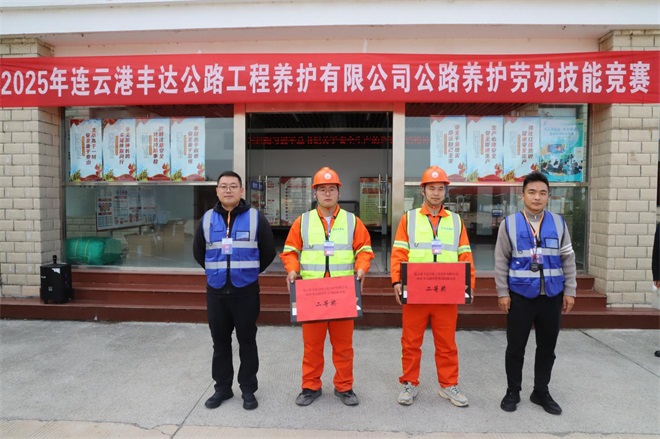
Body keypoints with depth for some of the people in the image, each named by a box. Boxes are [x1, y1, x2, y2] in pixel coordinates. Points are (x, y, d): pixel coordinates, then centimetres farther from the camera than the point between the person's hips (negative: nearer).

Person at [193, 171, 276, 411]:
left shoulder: (255, 217, -4)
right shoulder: (207, 219, 5)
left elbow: (269, 252, 3)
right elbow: (198, 252, 17)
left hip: (246, 291, -3)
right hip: (216, 292, 3)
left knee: (247, 341, 6)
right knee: (220, 342, 13)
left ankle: (248, 389, 20)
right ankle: (222, 387, 28)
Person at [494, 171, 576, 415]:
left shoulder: (558, 223, 4)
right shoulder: (509, 224, -3)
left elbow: (568, 259, 8)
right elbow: (501, 261, -2)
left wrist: (569, 291, 5)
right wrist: (502, 293, -5)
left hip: (552, 296, 3)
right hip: (520, 295, -2)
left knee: (547, 347, 13)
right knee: (516, 346, 7)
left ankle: (541, 392, 30)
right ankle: (513, 391, 24)